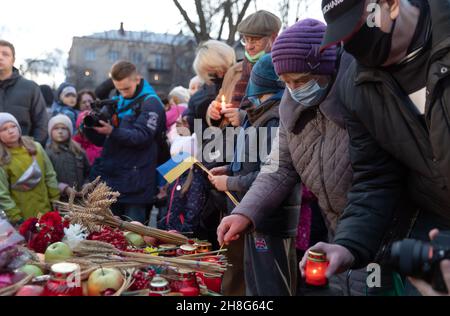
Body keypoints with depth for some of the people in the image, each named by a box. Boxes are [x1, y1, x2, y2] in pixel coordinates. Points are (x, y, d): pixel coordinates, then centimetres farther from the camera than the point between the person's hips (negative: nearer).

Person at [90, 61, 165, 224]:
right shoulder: (118, 101, 16)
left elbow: (142, 137, -19)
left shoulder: (151, 103, -7)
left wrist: (112, 131, -28)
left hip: (134, 179, -7)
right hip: (111, 174, 7)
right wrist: (92, 124, 2)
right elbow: (102, 138, 21)